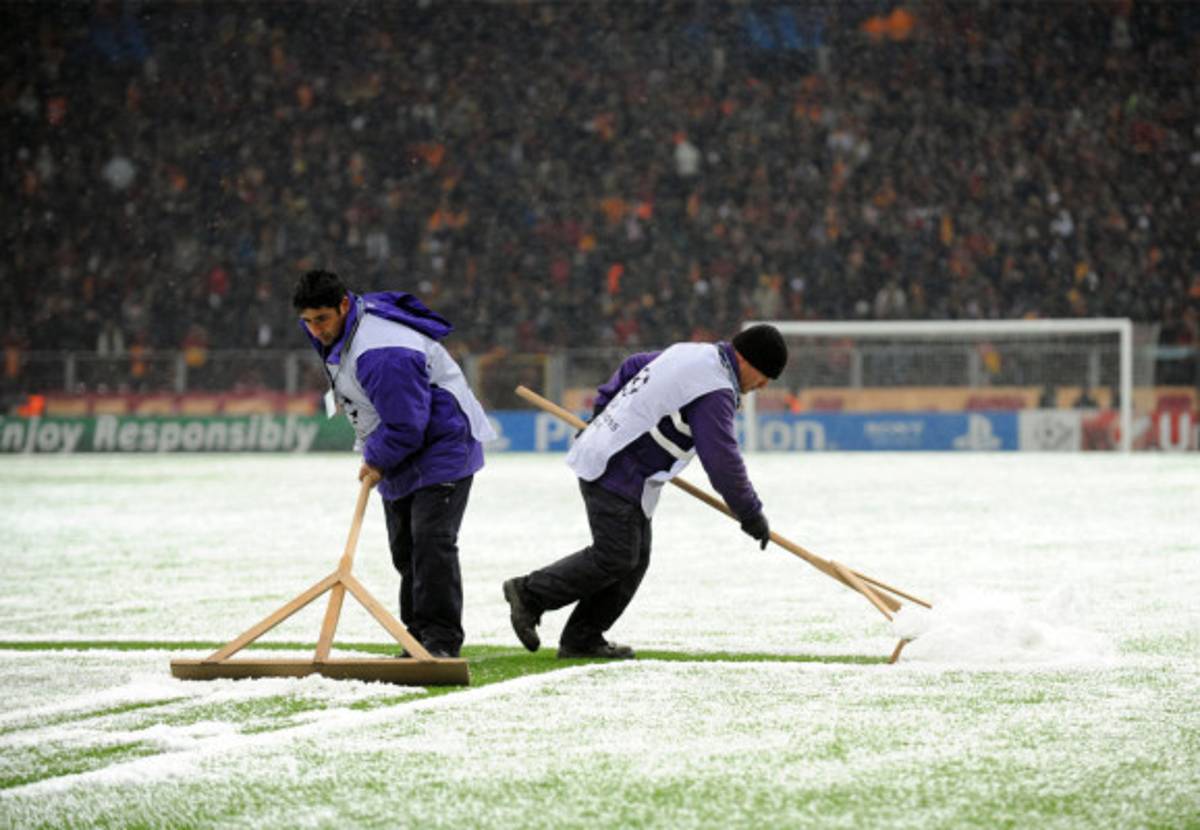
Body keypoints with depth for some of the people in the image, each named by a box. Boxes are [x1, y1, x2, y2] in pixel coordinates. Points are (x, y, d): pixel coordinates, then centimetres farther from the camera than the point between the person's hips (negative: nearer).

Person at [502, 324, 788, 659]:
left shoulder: (690, 353, 11)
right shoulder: (714, 391, -18)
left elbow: (632, 367, 23)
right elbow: (722, 462, -18)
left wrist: (602, 415, 29)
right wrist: (751, 516, -8)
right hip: (617, 472, -10)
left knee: (635, 558, 8)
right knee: (614, 558, -9)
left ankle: (582, 638, 9)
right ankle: (530, 593, 0)